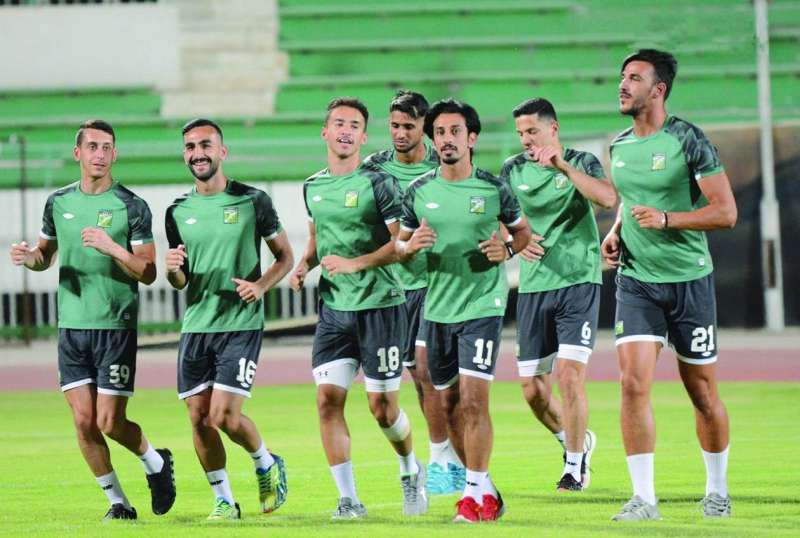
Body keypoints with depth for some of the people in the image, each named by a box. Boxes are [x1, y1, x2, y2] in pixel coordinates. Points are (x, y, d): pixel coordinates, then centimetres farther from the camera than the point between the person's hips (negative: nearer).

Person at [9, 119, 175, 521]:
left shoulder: (131, 207, -6)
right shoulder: (59, 202, 8)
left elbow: (148, 273, -8)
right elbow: (46, 255, 21)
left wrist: (111, 247, -24)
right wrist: (30, 258, -2)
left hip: (116, 327, -4)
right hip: (71, 326, 4)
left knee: (110, 423, -5)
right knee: (84, 421, -1)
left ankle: (157, 464, 25)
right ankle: (117, 501, 13)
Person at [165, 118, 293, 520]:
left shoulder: (253, 201, -3)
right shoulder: (179, 211, 8)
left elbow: (285, 256, 5)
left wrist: (261, 286, -13)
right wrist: (174, 271, -8)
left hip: (241, 324, -4)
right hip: (195, 325, 4)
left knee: (224, 417, -12)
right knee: (199, 419, 1)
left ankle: (268, 467, 17)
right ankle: (223, 500, 16)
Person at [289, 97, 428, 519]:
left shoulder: (378, 183, -8)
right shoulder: (313, 187, 10)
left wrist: (355, 263, -22)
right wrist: (304, 264, 7)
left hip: (380, 306, -5)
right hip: (333, 309, 5)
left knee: (382, 406, 0)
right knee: (327, 398, -8)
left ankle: (411, 472, 29)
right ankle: (348, 499, -3)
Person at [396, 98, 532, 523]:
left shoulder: (494, 189, -4)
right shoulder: (418, 192, 2)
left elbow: (523, 230, 10)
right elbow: (398, 244, 13)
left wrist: (508, 249, -11)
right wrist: (410, 246, -10)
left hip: (482, 306, -4)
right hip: (437, 308, 4)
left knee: (473, 399, -14)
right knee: (449, 403, 10)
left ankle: (476, 493, -7)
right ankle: (485, 487, 24)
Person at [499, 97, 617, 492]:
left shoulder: (581, 162, -3)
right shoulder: (513, 169, 7)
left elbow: (608, 199, -21)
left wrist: (563, 166, -27)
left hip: (578, 281, -4)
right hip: (533, 285, 4)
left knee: (569, 375, -14)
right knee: (532, 389, 4)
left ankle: (575, 465, 2)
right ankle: (577, 440, 31)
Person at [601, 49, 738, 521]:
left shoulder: (688, 141, -11)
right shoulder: (620, 146, 7)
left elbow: (726, 212, -13)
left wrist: (666, 220, -23)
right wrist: (615, 233, 7)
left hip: (689, 281, -4)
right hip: (636, 282, 4)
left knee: (703, 392, 6)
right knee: (633, 384, -11)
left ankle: (717, 490, 25)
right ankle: (643, 498, -9)